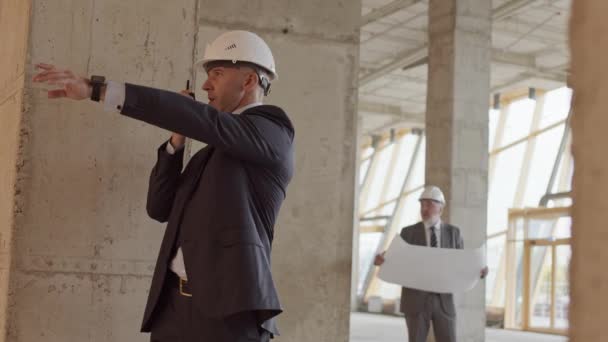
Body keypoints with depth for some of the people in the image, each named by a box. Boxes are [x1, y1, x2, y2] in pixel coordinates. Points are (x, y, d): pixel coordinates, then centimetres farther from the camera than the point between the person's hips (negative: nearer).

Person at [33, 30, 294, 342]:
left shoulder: (273, 130, -1)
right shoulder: (212, 152, 25)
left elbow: (199, 120, -17)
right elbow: (161, 208, 21)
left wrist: (97, 89, -22)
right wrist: (177, 139, 10)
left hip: (229, 310, -8)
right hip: (175, 305, 8)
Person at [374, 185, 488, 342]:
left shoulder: (453, 232, 7)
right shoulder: (408, 233, 1)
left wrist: (481, 270, -16)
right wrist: (381, 259, -26)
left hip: (443, 301, 2)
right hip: (416, 300, -1)